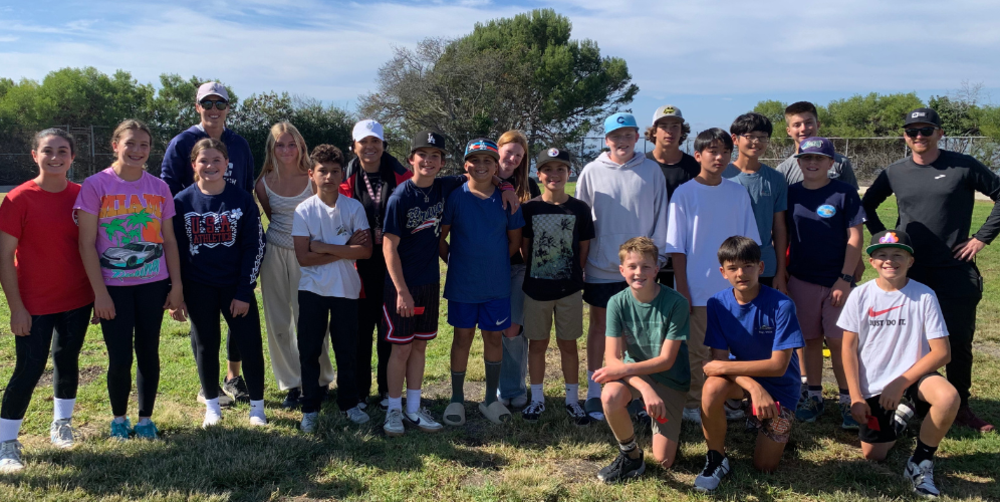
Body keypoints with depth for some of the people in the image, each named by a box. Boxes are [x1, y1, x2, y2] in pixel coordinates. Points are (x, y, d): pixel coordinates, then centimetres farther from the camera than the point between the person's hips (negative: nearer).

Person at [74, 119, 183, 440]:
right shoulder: (96, 185, -7)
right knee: (120, 357, 3)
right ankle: (119, 418, 26)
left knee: (148, 353, 9)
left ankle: (145, 418, 25)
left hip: (152, 285, 2)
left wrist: (176, 285, 2)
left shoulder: (159, 187, 2)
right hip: (113, 287, -2)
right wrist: (100, 292, -11)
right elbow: (87, 244, -8)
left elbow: (169, 241, 6)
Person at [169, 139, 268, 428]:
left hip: (236, 285, -1)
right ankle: (212, 405, 26)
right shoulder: (182, 202, -2)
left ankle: (257, 406, 15)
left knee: (250, 345, -1)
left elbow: (254, 247, -4)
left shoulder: (243, 200, -5)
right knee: (206, 346, 10)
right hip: (198, 288, 1)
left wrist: (244, 292, -8)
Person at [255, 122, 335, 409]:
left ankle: (319, 381, 18)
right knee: (278, 321, 5)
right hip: (275, 253, 3)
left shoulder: (312, 179, -6)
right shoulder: (264, 183, 1)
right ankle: (292, 384, 18)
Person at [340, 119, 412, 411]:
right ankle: (359, 392, 19)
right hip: (360, 264, 0)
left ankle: (387, 390, 23)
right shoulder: (347, 179, 3)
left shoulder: (401, 177, 1)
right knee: (361, 328, 5)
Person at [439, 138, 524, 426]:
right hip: (462, 284, -2)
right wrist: (453, 261, -2)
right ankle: (457, 399, 23)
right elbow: (439, 237, -2)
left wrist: (496, 262, 3)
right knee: (463, 337, 9)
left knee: (494, 338, 10)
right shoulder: (455, 196, -6)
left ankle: (491, 399, 25)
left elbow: (515, 239, 8)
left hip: (497, 284, 2)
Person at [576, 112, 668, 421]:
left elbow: (660, 216, 5)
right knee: (600, 326, 9)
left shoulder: (651, 170, 2)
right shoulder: (592, 172, 0)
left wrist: (657, 256, 1)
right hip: (601, 266, 0)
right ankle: (594, 393, 19)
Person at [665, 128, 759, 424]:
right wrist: (682, 289, -10)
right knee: (696, 351, 6)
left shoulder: (738, 193, 4)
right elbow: (677, 247, -6)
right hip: (697, 289, -3)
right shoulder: (684, 194, -6)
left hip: (732, 289, 4)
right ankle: (693, 404, 20)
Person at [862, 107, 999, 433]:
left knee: (959, 342, 6)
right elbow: (867, 205, 19)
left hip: (955, 272, -2)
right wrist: (882, 237, 8)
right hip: (908, 271, 2)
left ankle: (961, 407, 20)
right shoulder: (895, 173, 5)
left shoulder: (962, 167, -3)